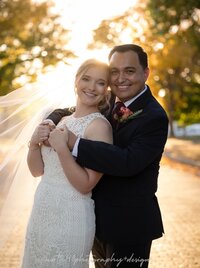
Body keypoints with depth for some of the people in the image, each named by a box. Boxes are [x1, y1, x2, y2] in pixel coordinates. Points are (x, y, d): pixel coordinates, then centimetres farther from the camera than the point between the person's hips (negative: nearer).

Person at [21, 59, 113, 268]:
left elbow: (85, 185, -18)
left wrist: (62, 148, -25)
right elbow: (37, 170, 8)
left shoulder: (99, 125, -14)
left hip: (70, 216, -6)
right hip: (41, 212, 7)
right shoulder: (62, 120, 5)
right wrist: (34, 143, -9)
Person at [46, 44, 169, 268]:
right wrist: (56, 116, -9)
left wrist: (72, 143, -33)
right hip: (100, 217, 7)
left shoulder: (154, 117, -21)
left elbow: (129, 162, -33)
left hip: (129, 224, -7)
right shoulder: (110, 104, 1)